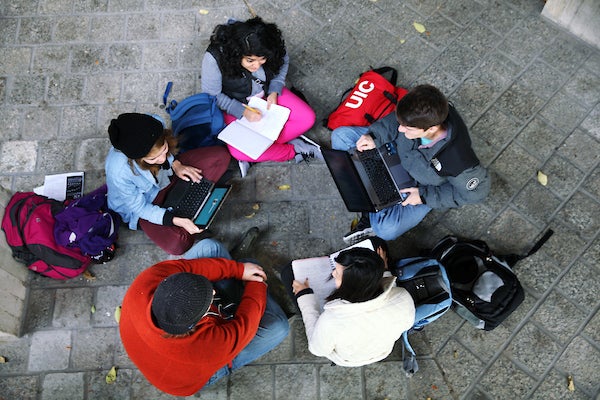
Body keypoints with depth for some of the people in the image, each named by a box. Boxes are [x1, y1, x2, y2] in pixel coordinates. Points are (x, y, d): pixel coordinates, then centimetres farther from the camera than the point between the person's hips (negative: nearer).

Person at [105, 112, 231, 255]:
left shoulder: (156, 124, -29)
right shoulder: (119, 173, -41)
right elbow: (140, 208, -23)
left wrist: (176, 164, -14)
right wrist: (176, 221, -31)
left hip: (168, 173, 5)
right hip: (147, 202, -5)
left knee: (221, 155, -6)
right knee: (177, 244, -27)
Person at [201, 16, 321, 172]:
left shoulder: (271, 45, -24)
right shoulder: (214, 58, -33)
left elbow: (283, 62, -1)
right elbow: (212, 95, -19)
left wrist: (275, 91, -15)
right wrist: (242, 111, -30)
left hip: (268, 94, 3)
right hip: (237, 105, -3)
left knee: (307, 118, -14)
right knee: (238, 151, -27)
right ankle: (293, 151, -9)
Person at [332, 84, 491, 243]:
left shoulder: (458, 159, -42)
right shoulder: (418, 116, -31)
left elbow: (478, 190, -22)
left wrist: (425, 196, -21)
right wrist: (375, 136, -23)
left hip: (419, 186, -5)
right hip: (397, 152, 5)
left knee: (386, 230, -26)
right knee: (341, 136, -5)